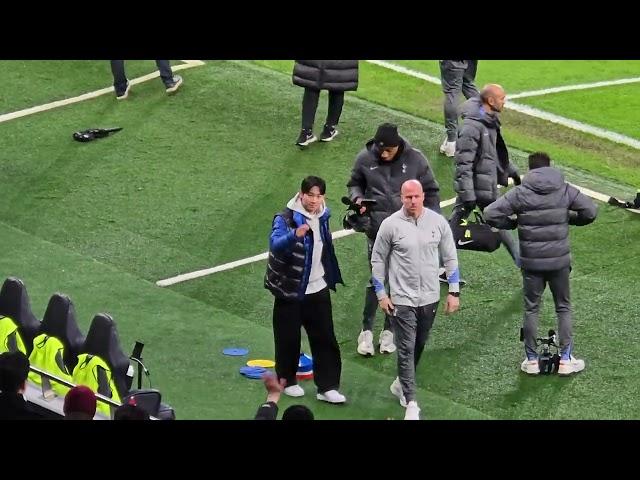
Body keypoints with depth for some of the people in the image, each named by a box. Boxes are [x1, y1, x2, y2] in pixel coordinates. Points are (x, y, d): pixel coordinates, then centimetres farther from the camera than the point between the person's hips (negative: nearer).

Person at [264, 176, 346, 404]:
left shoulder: (322, 217, 3)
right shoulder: (285, 218, -17)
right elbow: (275, 244, -36)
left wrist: (330, 277, 22)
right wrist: (295, 234, -54)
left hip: (317, 290, 5)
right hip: (289, 290, -5)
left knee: (325, 338, 2)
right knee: (288, 338, 6)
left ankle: (327, 387, 5)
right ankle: (287, 381, 24)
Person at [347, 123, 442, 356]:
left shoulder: (415, 160, -7)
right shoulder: (365, 158, -5)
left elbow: (431, 192, 5)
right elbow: (355, 184, 13)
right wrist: (358, 198, -9)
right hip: (377, 229, 0)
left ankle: (389, 330, 20)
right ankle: (367, 331, 8)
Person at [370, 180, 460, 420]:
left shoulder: (438, 222, -3)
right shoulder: (390, 225, -9)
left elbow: (450, 258, 6)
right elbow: (377, 259, 1)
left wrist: (454, 292, 3)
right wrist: (381, 294, -1)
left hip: (430, 298, 3)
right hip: (402, 299, -3)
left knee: (419, 346, 17)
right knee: (406, 349, -6)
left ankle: (401, 383, 40)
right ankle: (410, 403, -4)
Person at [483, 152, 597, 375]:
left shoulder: (520, 193, -7)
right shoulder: (566, 190, -3)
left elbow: (491, 214, -12)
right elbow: (591, 211, -3)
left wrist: (513, 223, 4)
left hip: (532, 262, -1)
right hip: (560, 261, 1)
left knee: (531, 309, 11)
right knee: (564, 308, 14)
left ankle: (531, 359, 15)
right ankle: (566, 359, 13)